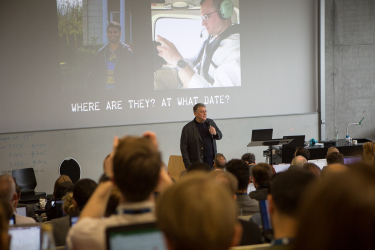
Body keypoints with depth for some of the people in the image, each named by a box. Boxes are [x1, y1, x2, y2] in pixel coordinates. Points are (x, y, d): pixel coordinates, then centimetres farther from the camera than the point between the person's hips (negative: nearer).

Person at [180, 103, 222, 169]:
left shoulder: (210, 122, 11)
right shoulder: (187, 128, -4)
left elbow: (220, 136, 20)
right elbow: (183, 148, -3)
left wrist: (215, 133, -6)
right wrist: (188, 166, -9)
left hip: (212, 161, 4)